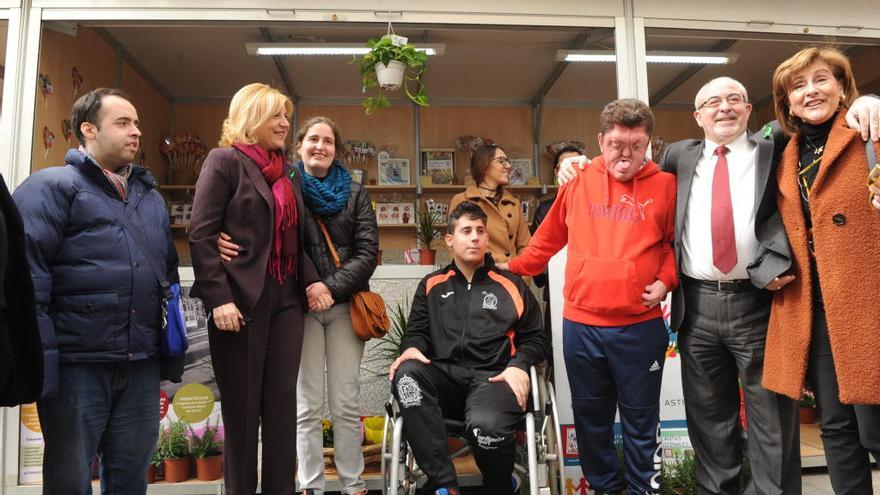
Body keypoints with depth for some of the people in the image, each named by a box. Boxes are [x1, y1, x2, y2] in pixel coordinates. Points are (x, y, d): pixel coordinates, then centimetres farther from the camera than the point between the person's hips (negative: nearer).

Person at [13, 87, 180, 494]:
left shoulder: (151, 196, 17)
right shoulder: (52, 186, -3)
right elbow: (29, 277, -12)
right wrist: (39, 364, -18)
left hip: (142, 364, 6)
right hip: (77, 363, -5)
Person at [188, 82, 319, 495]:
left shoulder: (285, 171, 17)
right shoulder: (225, 160, -2)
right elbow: (201, 233, -10)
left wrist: (311, 279, 3)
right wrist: (219, 298, -18)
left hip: (286, 300, 6)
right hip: (241, 301, -6)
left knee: (282, 405, 7)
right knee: (242, 409, 4)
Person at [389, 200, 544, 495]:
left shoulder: (512, 285, 18)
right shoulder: (431, 286, 22)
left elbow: (533, 338, 16)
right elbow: (416, 331, 18)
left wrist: (519, 365, -4)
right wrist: (412, 348, -6)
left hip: (492, 377, -2)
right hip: (443, 374, 2)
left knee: (486, 426, -36)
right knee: (406, 373, -33)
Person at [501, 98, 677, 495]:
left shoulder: (664, 185, -1)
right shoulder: (579, 181, 3)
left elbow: (674, 243, 10)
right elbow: (549, 238, 13)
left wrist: (665, 280, -6)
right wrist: (513, 269, 19)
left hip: (640, 326, -1)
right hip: (580, 324, 2)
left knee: (641, 421, 10)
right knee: (590, 418, 15)